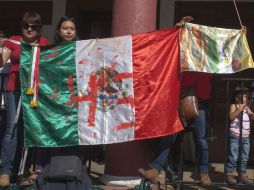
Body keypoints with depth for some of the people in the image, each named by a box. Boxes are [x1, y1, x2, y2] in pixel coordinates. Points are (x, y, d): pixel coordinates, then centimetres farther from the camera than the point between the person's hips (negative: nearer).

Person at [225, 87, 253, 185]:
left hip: (245, 136, 6)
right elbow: (231, 117, -19)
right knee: (233, 157, -4)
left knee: (244, 157, 9)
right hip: (235, 135, -6)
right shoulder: (234, 106, -4)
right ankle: (229, 175, 4)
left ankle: (243, 175, 17)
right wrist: (240, 108, -20)